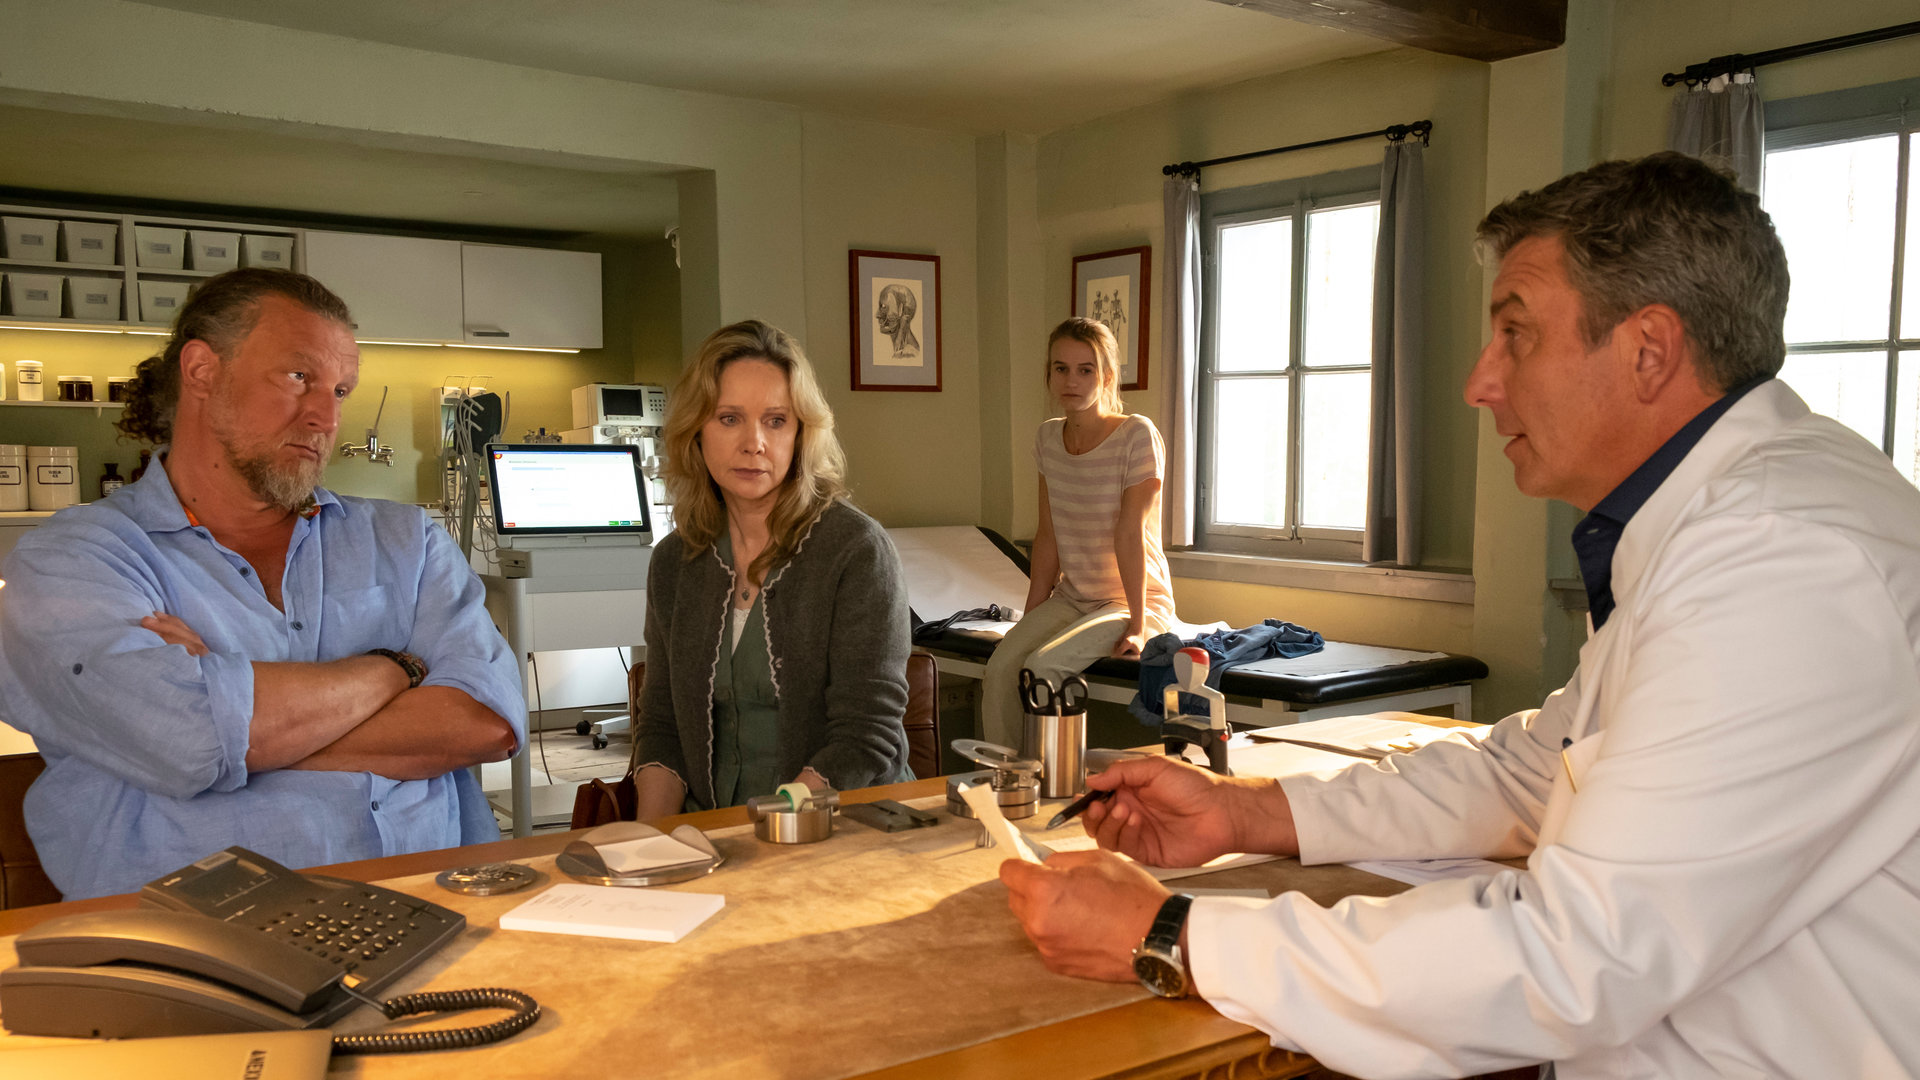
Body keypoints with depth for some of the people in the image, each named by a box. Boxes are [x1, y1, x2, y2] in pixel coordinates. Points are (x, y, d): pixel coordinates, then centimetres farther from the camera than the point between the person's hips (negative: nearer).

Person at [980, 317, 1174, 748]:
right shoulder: (1047, 438, 5)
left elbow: (1130, 532, -17)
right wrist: (1030, 620, 3)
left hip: (1138, 600, -5)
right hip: (1072, 597, 5)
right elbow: (1049, 536, 7)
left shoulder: (1137, 435, -13)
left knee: (1042, 665, -27)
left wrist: (1138, 623, -18)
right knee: (999, 669, -20)